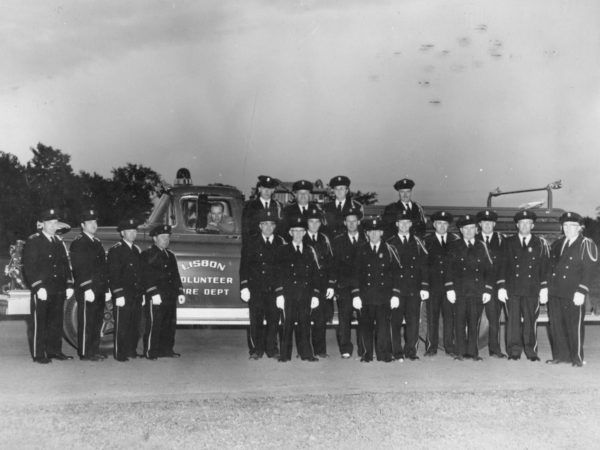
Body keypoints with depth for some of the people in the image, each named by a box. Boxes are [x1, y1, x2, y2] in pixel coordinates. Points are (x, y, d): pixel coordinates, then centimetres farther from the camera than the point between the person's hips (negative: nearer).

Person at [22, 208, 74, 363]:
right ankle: (39, 354, 5)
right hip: (42, 291, -6)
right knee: (40, 323, -1)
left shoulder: (59, 242, 16)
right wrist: (38, 287, -17)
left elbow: (66, 265, 17)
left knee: (56, 322, 10)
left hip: (58, 290, 6)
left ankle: (54, 350, 19)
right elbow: (29, 267, -10)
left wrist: (69, 285, 8)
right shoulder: (33, 241, -4)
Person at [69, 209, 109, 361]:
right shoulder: (78, 243, -7)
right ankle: (85, 353, 2)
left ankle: (94, 350, 19)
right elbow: (78, 269, -14)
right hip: (86, 290, -8)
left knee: (98, 321, 11)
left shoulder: (97, 243, 19)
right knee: (86, 322, -4)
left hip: (99, 290, 8)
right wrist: (87, 288, -19)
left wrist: (105, 285, 15)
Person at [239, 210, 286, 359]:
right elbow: (244, 265, 2)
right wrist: (244, 286, -7)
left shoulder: (280, 243, 8)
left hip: (274, 288, 1)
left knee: (273, 319, 2)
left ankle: (272, 349, 13)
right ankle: (256, 350, 9)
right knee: (256, 320, 0)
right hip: (256, 288, -1)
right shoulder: (252, 242, 4)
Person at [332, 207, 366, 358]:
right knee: (344, 318, -3)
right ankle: (345, 350, 4)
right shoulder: (338, 241, 10)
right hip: (344, 286, 0)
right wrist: (332, 283, -3)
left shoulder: (366, 240, 10)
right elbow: (334, 264, 6)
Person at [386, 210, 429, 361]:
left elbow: (424, 266, 7)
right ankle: (397, 352, 7)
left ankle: (410, 351, 12)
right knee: (396, 321, -1)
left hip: (414, 289, 2)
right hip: (396, 289, -1)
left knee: (413, 320, 1)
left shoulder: (417, 243, 10)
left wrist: (425, 287, 0)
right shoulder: (390, 244, 5)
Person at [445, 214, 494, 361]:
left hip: (477, 292, 1)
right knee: (460, 321, 0)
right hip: (460, 290, -1)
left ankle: (472, 352, 10)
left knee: (474, 322, 2)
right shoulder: (454, 247, 7)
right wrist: (450, 289, -5)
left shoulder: (481, 247, 10)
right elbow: (450, 268, 3)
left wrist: (487, 290, 1)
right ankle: (461, 352, 7)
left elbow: (489, 270, 8)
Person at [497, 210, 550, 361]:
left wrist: (544, 288, 0)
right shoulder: (508, 242, 9)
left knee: (531, 320, 0)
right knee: (513, 319, 1)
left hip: (532, 289, 0)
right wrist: (501, 286, -1)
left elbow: (545, 267, 7)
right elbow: (503, 265, 6)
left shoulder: (540, 243, 9)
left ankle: (531, 351, 10)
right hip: (512, 289, 0)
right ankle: (514, 351, 8)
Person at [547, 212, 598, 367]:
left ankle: (577, 358, 11)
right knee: (556, 324, 7)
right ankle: (560, 355, 18)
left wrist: (581, 292, -18)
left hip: (573, 294, -5)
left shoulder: (586, 245, -2)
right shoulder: (557, 244, 16)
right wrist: (546, 287, 10)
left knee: (574, 325, 0)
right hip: (554, 293, 6)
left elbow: (588, 270, -10)